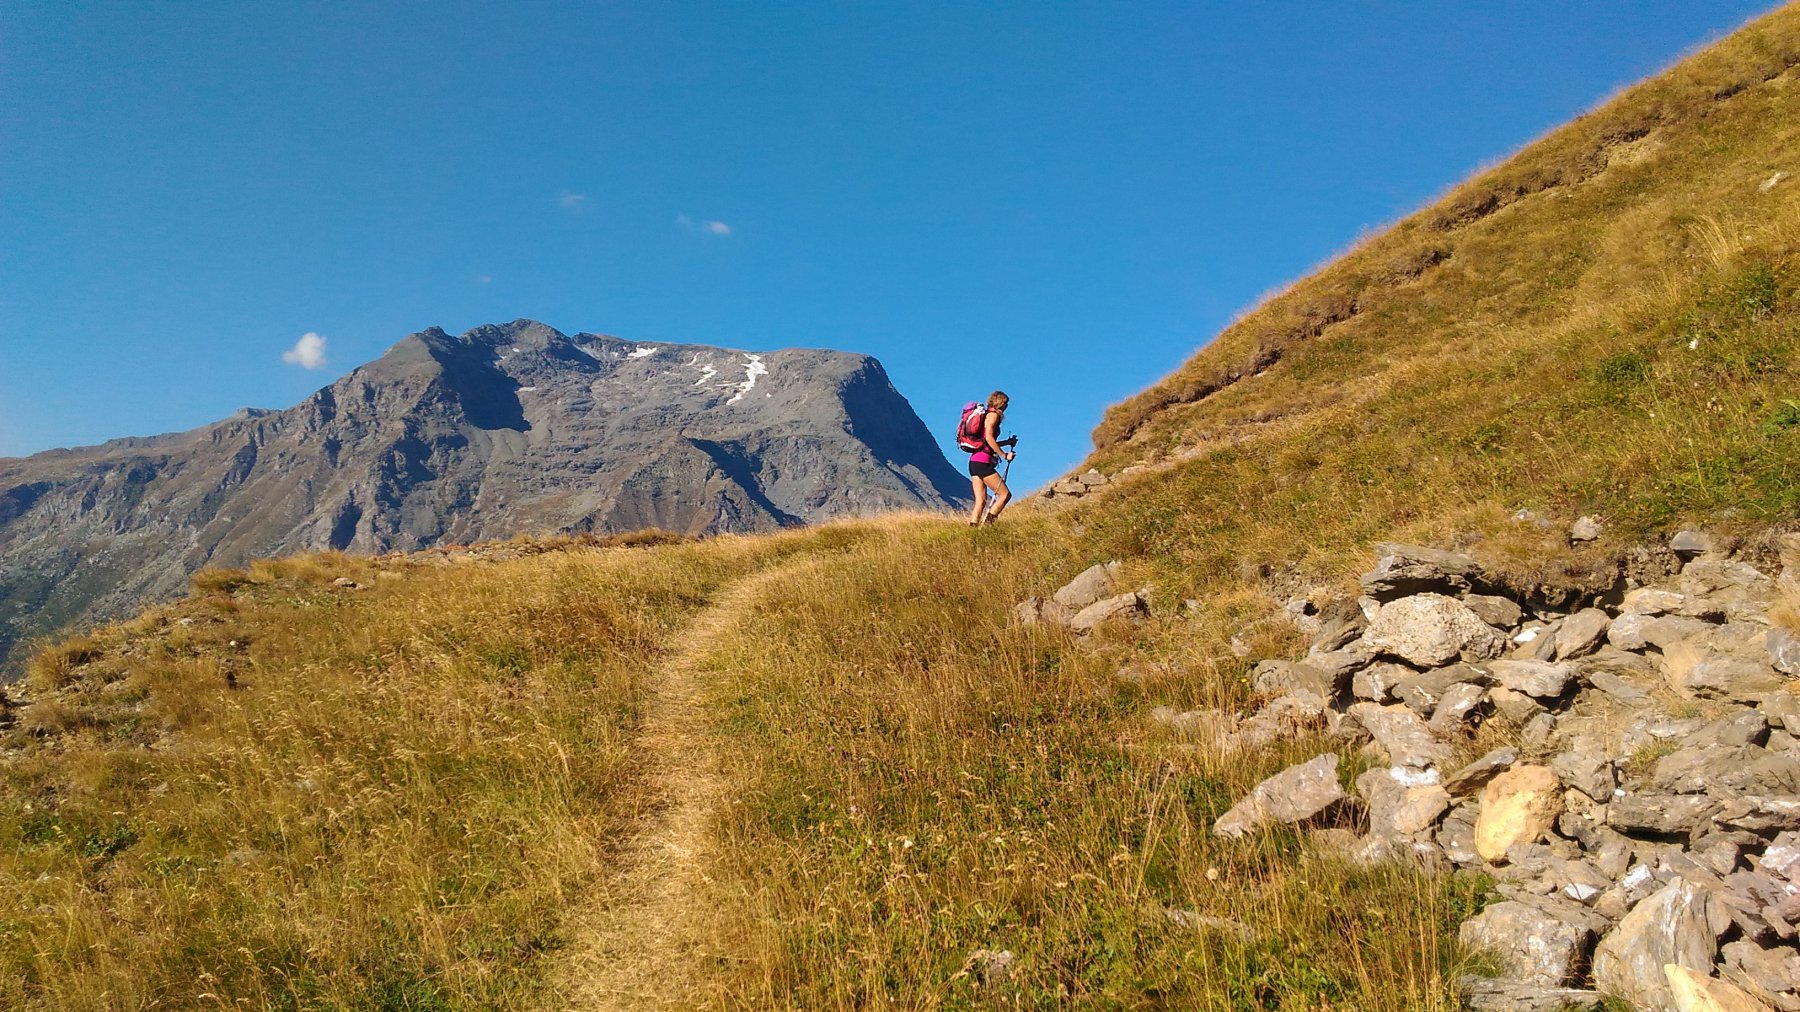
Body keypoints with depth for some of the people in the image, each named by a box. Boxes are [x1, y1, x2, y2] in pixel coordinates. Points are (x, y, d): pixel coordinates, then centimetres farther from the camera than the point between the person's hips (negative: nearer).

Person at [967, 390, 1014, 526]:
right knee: (1005, 495, -4)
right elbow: (989, 438, -19)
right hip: (983, 462, -9)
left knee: (981, 501, 6)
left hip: (973, 462, 9)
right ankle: (988, 522, -15)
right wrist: (1004, 455, -15)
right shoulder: (993, 415, -5)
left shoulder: (985, 415, 22)